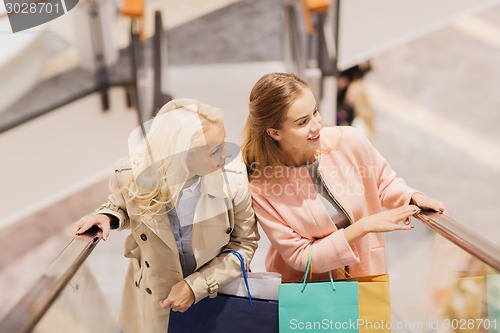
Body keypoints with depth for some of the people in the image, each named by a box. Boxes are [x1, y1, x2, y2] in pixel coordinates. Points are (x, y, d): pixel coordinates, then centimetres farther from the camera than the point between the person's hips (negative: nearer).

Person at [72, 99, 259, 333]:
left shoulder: (233, 178, -26)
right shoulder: (131, 177, -23)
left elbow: (244, 244, -12)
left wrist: (197, 285, -19)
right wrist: (107, 216, -19)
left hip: (217, 294, 0)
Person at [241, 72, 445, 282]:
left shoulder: (348, 141, -13)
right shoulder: (260, 185, -19)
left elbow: (384, 182, 7)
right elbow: (299, 257, -15)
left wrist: (414, 198, -13)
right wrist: (364, 226, -23)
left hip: (365, 275, 3)